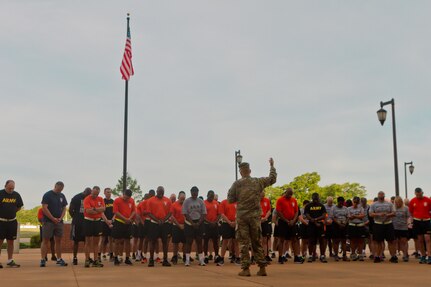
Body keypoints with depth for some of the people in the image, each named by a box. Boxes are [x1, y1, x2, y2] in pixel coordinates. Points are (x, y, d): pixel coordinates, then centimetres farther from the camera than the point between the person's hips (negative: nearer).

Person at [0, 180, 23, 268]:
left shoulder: (16, 195, 6)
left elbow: (19, 207, 17)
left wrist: (11, 212, 6)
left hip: (12, 221, 4)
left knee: (10, 241, 8)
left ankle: (10, 261, 15)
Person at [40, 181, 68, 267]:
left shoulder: (62, 196, 12)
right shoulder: (47, 195, -6)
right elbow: (44, 208, -12)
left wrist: (60, 218, -3)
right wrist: (53, 219, -14)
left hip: (59, 221, 6)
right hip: (48, 221, -5)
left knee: (58, 240, 7)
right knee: (45, 240, -4)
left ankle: (59, 259, 13)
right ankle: (43, 259, -1)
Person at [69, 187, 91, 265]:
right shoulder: (76, 198, -5)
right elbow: (70, 210, 0)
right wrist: (75, 218, 0)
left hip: (86, 221, 3)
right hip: (77, 223, -3)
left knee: (86, 240, 4)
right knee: (76, 240, 3)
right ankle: (75, 258, 9)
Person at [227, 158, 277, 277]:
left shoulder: (236, 184, -4)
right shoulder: (258, 182, 2)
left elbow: (230, 199, 0)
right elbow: (272, 179, 16)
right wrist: (272, 166, 29)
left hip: (241, 216, -2)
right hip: (255, 215, 2)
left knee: (243, 242, 3)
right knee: (257, 242, 11)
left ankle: (246, 269, 0)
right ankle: (262, 268, 9)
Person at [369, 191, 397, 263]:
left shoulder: (389, 204, 10)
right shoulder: (374, 205, 7)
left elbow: (394, 213, 5)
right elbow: (371, 214, -1)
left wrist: (388, 215, -15)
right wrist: (378, 214, -16)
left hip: (388, 224, 1)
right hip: (378, 224, -1)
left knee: (391, 241, -1)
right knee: (378, 241, 3)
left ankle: (393, 256, 4)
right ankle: (377, 256, 10)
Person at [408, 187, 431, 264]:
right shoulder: (412, 201, 1)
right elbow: (411, 212, 11)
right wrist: (414, 218, 4)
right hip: (417, 222, 2)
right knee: (420, 240, 8)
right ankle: (423, 256, 17)